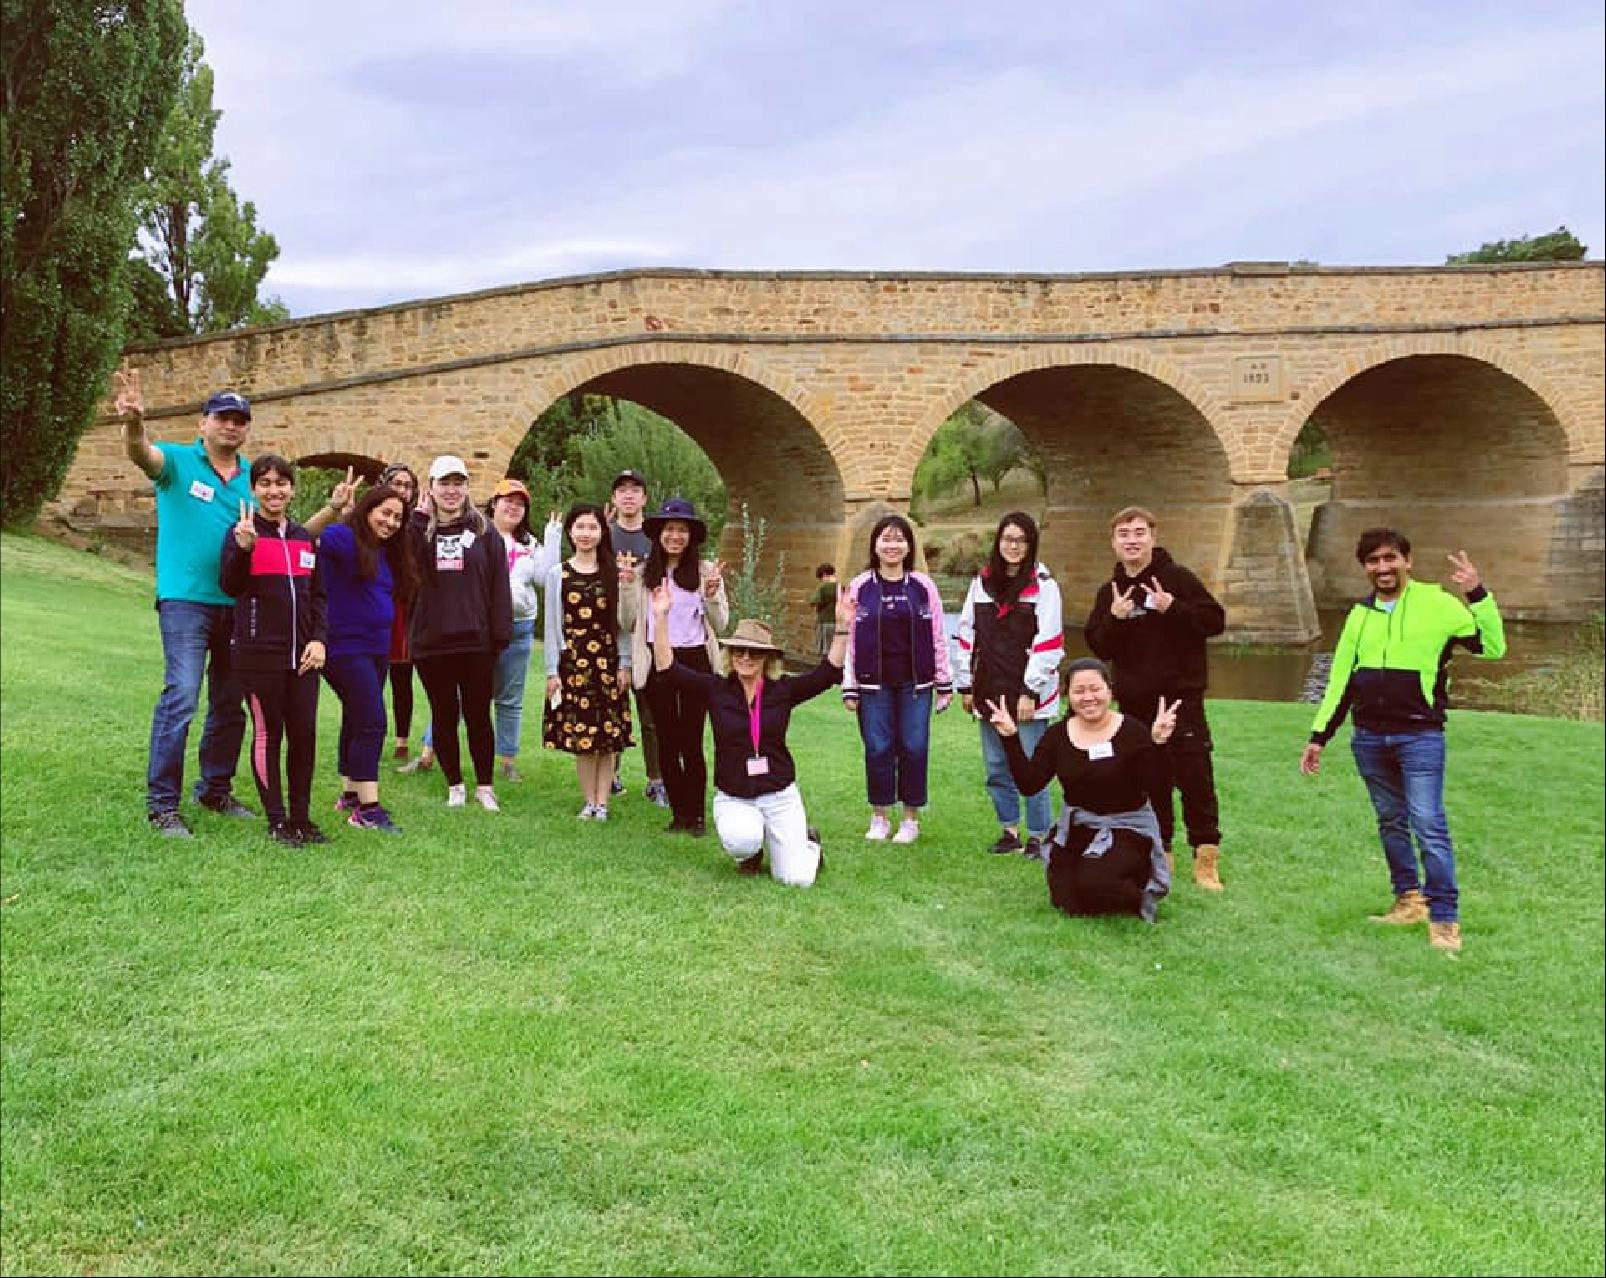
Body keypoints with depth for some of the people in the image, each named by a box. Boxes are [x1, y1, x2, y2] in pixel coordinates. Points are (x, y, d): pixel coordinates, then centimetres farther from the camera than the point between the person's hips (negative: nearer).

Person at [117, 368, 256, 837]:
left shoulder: (253, 476, 11)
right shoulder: (178, 461, -3)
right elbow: (140, 454, -25)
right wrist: (134, 424, -46)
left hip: (238, 604, 6)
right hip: (186, 600, -5)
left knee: (230, 705, 13)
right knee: (181, 698, -14)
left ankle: (215, 790, 28)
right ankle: (161, 804, -8)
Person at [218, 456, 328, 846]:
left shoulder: (304, 538, 14)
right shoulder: (243, 532, -2)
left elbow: (318, 595, 16)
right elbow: (229, 585, -16)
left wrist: (319, 639, 3)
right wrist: (243, 548, -34)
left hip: (302, 655, 5)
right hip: (259, 653, -5)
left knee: (304, 734, 5)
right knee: (268, 734, 2)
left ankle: (301, 817, 16)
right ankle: (277, 821, 10)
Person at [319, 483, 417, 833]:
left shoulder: (386, 553, 14)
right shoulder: (344, 538, -11)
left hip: (376, 648, 9)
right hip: (346, 647, -9)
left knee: (357, 721, 16)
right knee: (371, 723, -12)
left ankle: (350, 794, 27)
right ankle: (367, 808, -9)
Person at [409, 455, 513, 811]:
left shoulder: (484, 530, 4)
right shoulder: (419, 529, 7)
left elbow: (498, 583, 0)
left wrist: (500, 633, -6)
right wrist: (420, 518, -11)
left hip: (476, 640, -1)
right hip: (431, 641, 1)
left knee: (478, 715, 6)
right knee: (444, 715, 10)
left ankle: (485, 786, 18)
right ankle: (454, 786, 22)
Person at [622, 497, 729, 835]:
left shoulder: (706, 571, 1)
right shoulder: (644, 573, 5)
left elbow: (721, 624, 3)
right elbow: (629, 623, 5)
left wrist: (712, 595, -14)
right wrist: (626, 587, -5)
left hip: (695, 662, -2)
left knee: (691, 743, -1)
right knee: (667, 742, 8)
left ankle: (697, 815, 10)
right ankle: (679, 813, 18)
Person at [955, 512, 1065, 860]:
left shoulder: (1042, 584, -5)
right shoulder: (982, 581, 9)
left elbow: (1048, 641, -10)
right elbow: (967, 634, 13)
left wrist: (1031, 692, -13)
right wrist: (966, 685, 10)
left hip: (1028, 693, -5)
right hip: (990, 691, 5)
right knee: (996, 767, 11)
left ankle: (1039, 835, 9)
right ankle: (1010, 830, 23)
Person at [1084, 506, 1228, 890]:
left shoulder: (1178, 578, -2)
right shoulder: (1110, 591, 11)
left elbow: (1216, 620, -7)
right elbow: (1097, 647, 7)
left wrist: (1173, 608, -20)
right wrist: (1114, 619, -11)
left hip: (1181, 696, -4)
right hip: (1134, 701, 4)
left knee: (1194, 778, -6)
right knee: (1151, 782, 10)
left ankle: (1206, 859, 1)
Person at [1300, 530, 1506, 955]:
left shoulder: (1436, 602, -4)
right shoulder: (1359, 614, 11)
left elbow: (1493, 648, -7)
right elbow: (1340, 679, 16)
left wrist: (1478, 594, -18)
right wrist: (1319, 736, 14)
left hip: (1420, 736, -5)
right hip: (1369, 739, 5)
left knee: (1428, 825, -8)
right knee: (1390, 823, 12)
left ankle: (1445, 918, -2)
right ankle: (1409, 899, 25)